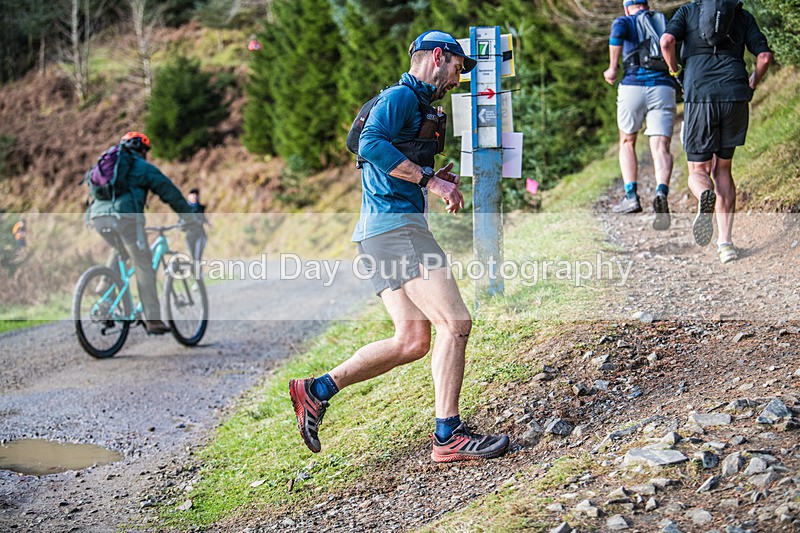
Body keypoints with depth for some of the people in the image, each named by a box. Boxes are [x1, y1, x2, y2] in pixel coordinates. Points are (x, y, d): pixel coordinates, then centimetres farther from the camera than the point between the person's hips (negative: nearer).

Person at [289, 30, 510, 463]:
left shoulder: (414, 103, 27)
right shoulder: (400, 96, -5)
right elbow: (371, 144, -23)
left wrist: (435, 179, 15)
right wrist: (429, 179, -20)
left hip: (378, 232, 11)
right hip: (395, 226, -11)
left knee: (413, 340, 6)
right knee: (455, 323, -14)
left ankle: (317, 390, 11)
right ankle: (448, 435, -13)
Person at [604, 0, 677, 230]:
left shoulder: (624, 21, 13)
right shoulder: (666, 22, 23)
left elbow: (617, 32, -13)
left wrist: (612, 68, -8)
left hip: (632, 87, -1)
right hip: (663, 89, 1)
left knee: (627, 143, 18)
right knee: (661, 148, -8)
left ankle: (631, 196, 4)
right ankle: (661, 193, -35)